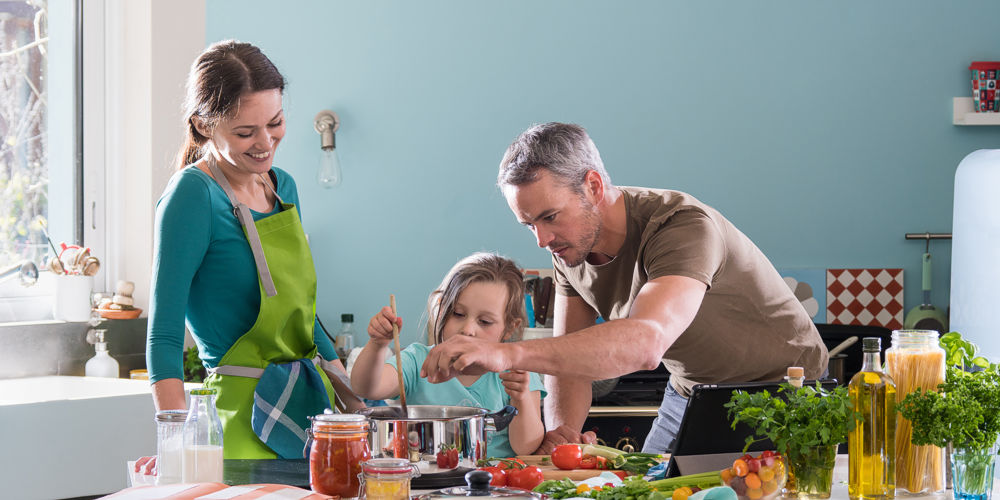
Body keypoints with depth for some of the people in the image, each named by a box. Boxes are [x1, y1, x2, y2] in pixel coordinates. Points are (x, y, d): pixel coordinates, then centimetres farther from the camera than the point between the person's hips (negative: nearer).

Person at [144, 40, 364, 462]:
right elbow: (163, 339, -16)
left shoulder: (282, 187, 11)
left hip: (312, 404, 7)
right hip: (246, 423, -7)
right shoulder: (192, 196, -12)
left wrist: (356, 405, 15)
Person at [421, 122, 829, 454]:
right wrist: (561, 430, -27)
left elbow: (646, 342, -50)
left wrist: (506, 354, -60)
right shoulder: (569, 246, -7)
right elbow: (572, 357, -3)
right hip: (689, 393, 7)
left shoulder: (684, 227, -33)